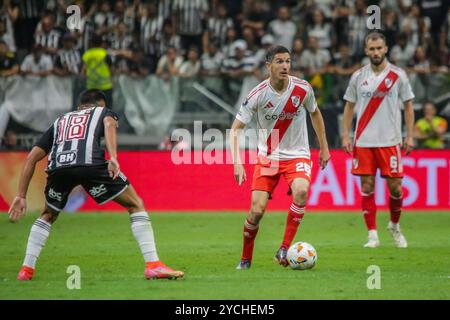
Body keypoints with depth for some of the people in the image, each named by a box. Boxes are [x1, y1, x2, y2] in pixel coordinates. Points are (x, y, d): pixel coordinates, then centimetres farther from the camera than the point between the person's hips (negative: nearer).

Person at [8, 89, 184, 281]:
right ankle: (153, 265, 1)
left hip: (58, 167, 4)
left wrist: (21, 196, 32)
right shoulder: (104, 112, 31)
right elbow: (109, 124, 4)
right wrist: (113, 158, -11)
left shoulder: (60, 121, 40)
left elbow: (32, 158, 32)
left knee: (48, 215, 31)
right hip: (91, 163, -4)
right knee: (136, 205, 11)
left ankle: (26, 269, 23)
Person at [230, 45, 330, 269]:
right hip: (267, 157, 0)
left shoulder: (302, 89, -9)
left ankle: (284, 249, -20)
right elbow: (235, 129, -11)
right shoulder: (258, 95, -15)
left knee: (301, 191, -31)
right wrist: (237, 163, -23)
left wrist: (324, 147, 14)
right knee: (256, 211, -10)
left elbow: (315, 113, 13)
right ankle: (245, 259, 15)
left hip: (297, 155, 0)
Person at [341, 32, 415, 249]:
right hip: (363, 142, 1)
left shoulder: (398, 75, 1)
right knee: (367, 187, -2)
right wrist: (345, 135, 3)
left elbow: (408, 106, 6)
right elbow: (349, 107, 11)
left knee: (395, 187, -1)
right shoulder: (358, 76, 6)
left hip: (390, 141, -1)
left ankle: (394, 226, 24)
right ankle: (372, 235, 3)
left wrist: (410, 136, -1)